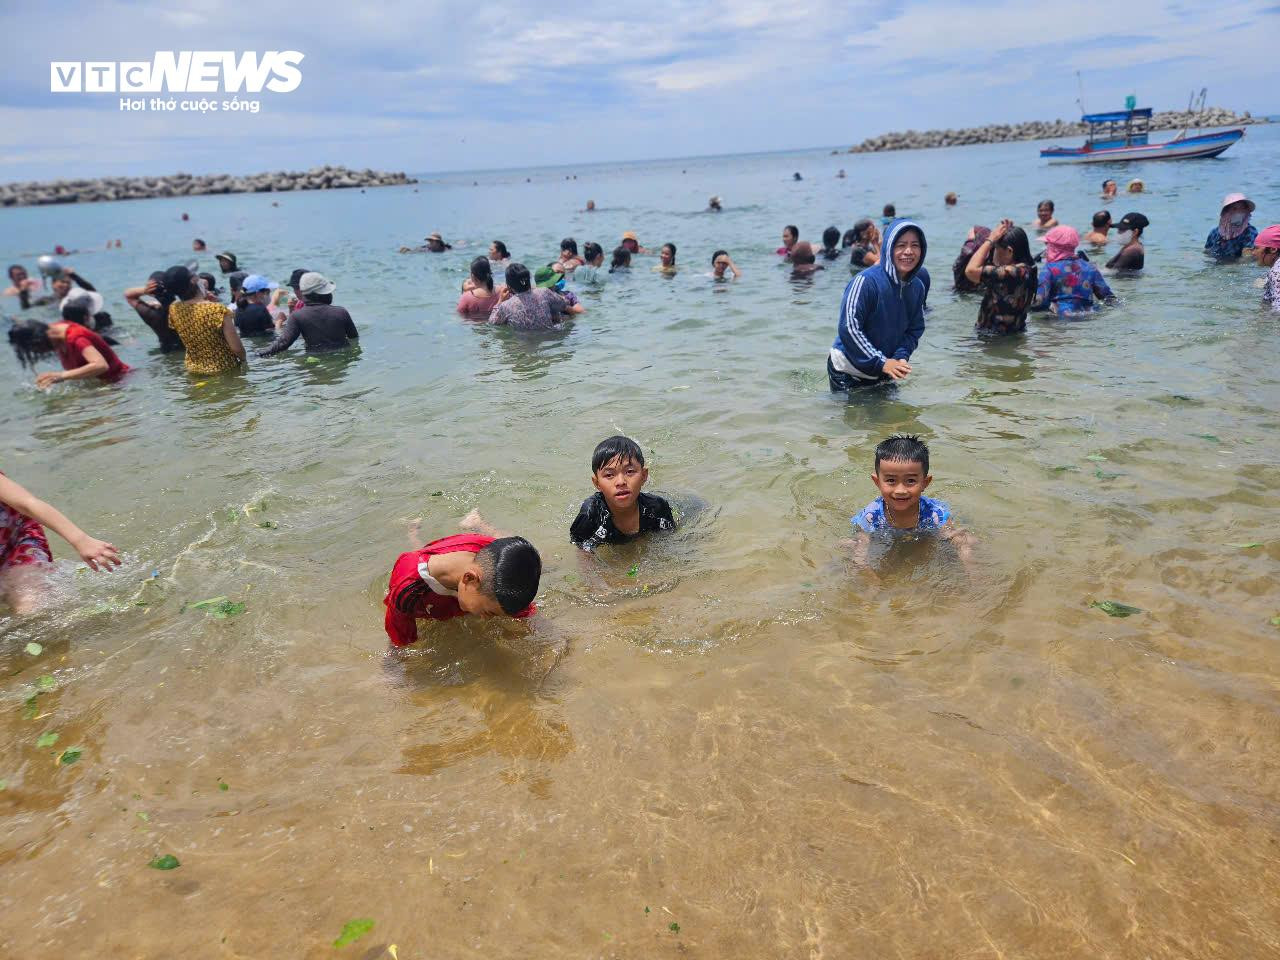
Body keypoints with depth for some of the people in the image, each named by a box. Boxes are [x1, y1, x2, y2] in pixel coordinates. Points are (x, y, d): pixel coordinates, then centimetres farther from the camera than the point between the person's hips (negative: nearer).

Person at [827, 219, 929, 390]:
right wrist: (881, 362, -25)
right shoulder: (866, 281, -21)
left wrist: (902, 357, -13)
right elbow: (849, 328, -24)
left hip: (884, 373, 6)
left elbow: (915, 329, 7)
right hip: (847, 372, -6)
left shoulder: (918, 286, 0)